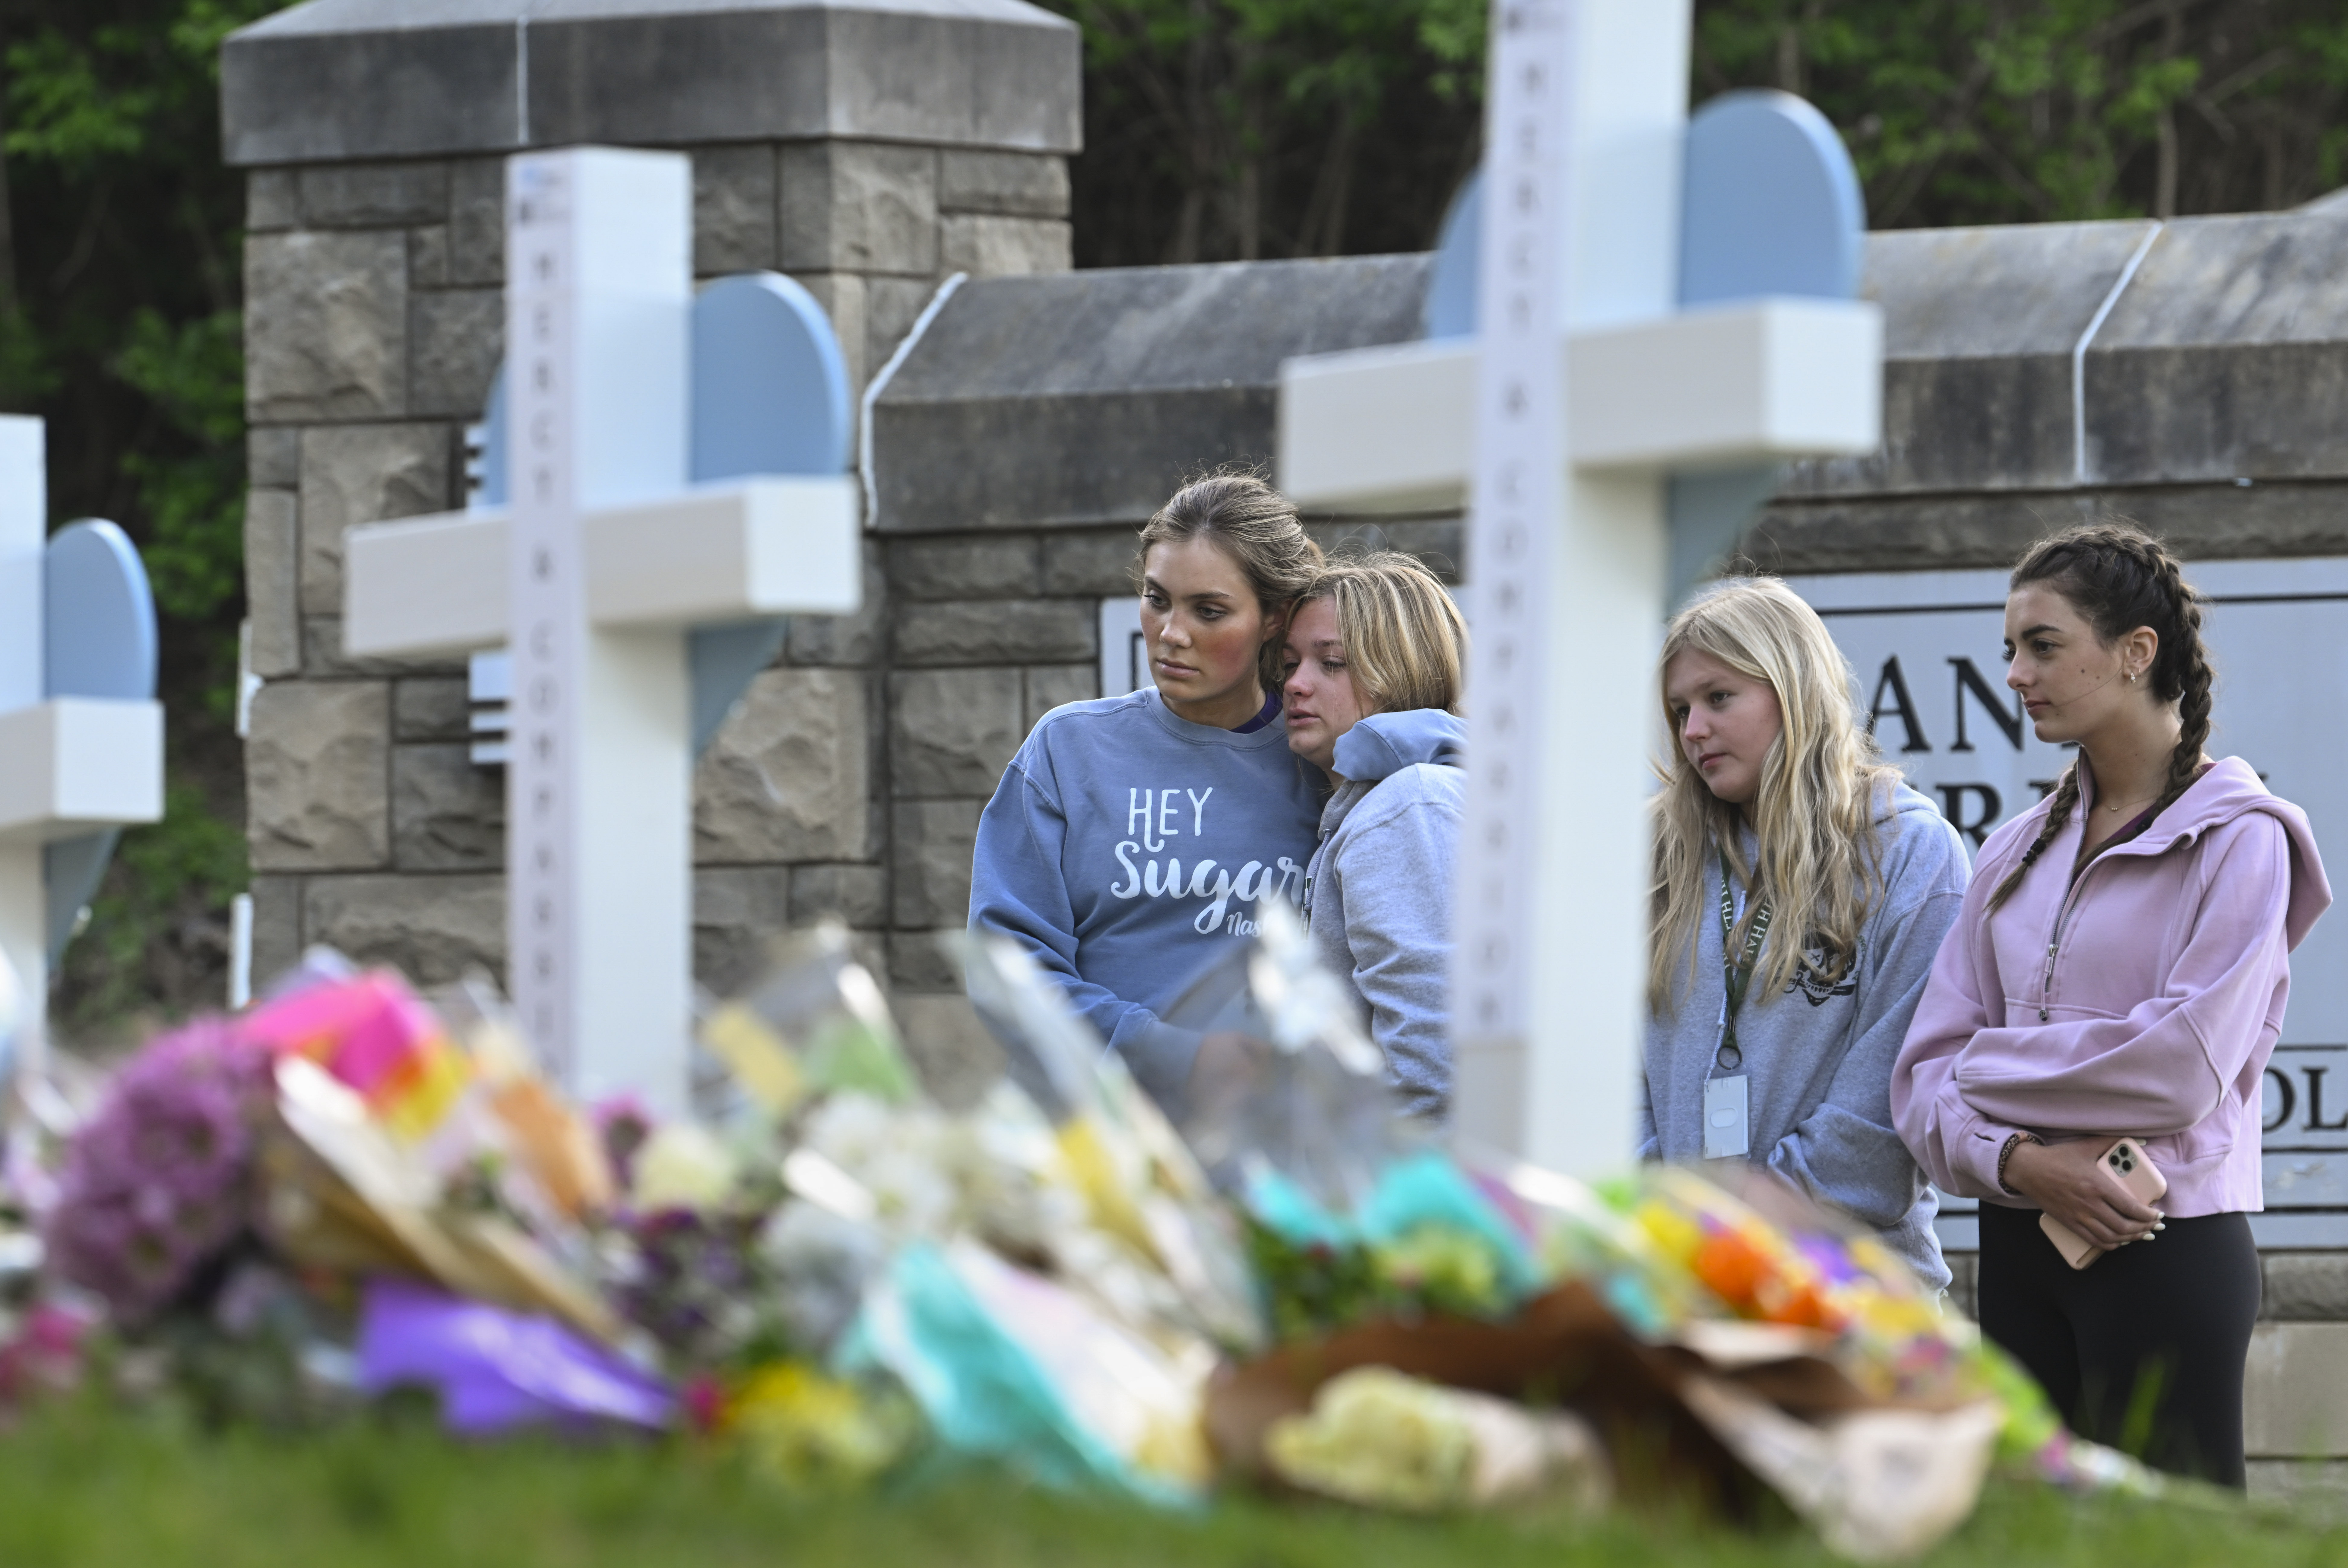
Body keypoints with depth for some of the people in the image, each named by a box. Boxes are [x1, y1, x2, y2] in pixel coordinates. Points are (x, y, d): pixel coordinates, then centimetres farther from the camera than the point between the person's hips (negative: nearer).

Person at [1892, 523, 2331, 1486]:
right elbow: (1926, 1071, 8)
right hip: (2022, 1248, 6)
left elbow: (2181, 1068, -15)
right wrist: (2019, 1161, -12)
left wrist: (1986, 1068, -4)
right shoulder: (2021, 850, 14)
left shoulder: (2236, 841, -4)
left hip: (2169, 1250, -6)